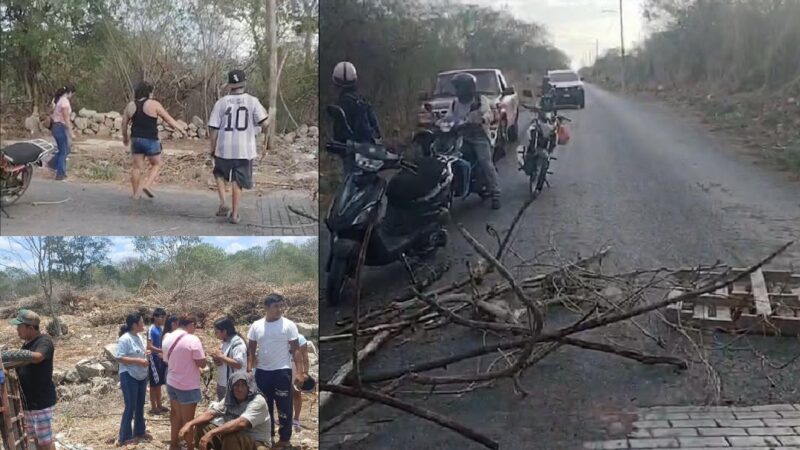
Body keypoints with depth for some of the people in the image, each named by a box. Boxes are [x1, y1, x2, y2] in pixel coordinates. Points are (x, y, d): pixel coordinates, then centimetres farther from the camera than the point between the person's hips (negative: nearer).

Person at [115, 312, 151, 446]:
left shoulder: (139, 337, 8)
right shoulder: (125, 339, -19)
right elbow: (119, 358, -23)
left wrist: (146, 353, 2)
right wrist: (138, 360, -25)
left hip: (141, 376, 8)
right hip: (129, 377, -8)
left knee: (140, 405, 17)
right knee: (130, 407, -3)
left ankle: (139, 431, 31)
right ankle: (125, 437, 7)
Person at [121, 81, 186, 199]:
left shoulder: (130, 106, 5)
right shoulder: (153, 104, -9)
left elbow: (124, 124, 9)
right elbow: (168, 118, -4)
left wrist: (125, 137, 24)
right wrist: (179, 128, 8)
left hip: (136, 140, 5)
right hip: (151, 141, -4)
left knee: (137, 166, 10)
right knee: (156, 164, 12)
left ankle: (136, 193, 12)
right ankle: (147, 184, -5)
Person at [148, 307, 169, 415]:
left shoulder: (162, 328, 9)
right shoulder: (151, 330, -16)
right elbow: (149, 346, -21)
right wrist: (163, 351, -27)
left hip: (161, 358, 8)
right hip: (154, 358, -8)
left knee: (159, 383, 15)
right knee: (154, 383, -1)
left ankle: (159, 405, 24)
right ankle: (153, 407, 6)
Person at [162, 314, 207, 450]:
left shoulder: (168, 338, 3)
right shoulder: (192, 340, -20)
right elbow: (202, 363, -17)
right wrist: (201, 352, 0)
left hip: (171, 383, 7)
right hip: (188, 386, -7)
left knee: (177, 416, 21)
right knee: (188, 420, 5)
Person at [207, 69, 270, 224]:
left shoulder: (221, 102, -3)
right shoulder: (252, 101, -5)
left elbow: (214, 129, -3)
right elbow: (265, 124, -11)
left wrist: (213, 148, 9)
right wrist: (265, 113, 12)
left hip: (224, 149, 0)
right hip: (244, 149, 0)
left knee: (220, 174, 25)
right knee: (237, 182, 12)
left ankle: (223, 203, 10)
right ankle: (234, 214, 13)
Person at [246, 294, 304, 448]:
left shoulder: (288, 325, -7)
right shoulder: (256, 326, 3)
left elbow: (296, 350, -6)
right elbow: (251, 349, 8)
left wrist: (301, 370, -14)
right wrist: (249, 369, 0)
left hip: (282, 371, -4)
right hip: (262, 371, 4)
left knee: (284, 407, 1)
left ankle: (284, 438, 11)